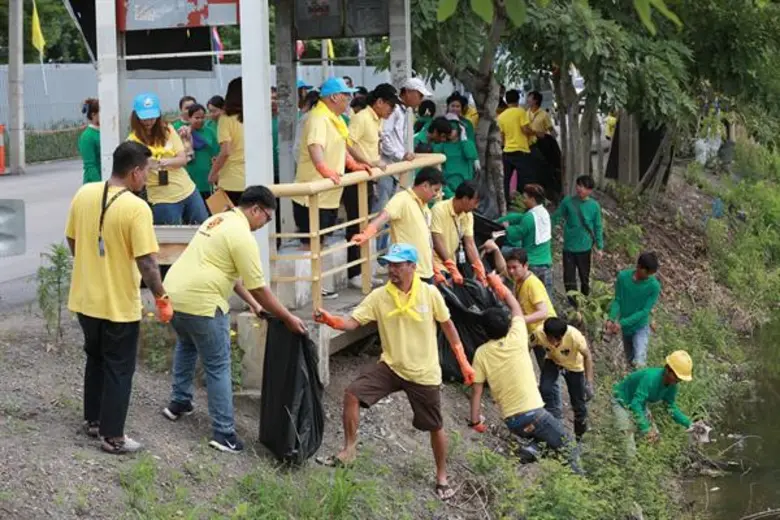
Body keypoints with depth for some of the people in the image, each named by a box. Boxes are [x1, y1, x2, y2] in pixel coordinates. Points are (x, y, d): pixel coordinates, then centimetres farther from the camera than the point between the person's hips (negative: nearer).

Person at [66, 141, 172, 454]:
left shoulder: (84, 194, -2)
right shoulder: (136, 208, -22)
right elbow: (146, 262, -22)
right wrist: (161, 298, -10)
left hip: (85, 298, 6)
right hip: (119, 304, -6)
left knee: (95, 360, 24)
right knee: (118, 369, 7)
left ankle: (93, 421, 35)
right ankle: (112, 437, 13)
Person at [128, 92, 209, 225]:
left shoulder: (167, 131, 3)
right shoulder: (134, 141, -6)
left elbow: (183, 159, -2)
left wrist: (167, 161, -24)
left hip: (188, 191, 4)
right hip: (162, 201, -4)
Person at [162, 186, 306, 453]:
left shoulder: (220, 220, 18)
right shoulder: (242, 236, -11)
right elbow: (259, 288, -10)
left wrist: (252, 304, 25)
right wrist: (288, 318, -1)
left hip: (173, 292, 9)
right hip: (200, 303, -9)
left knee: (186, 345, 34)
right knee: (218, 368, 0)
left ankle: (179, 403, 42)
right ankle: (224, 433, 2)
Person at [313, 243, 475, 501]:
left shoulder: (430, 294, -11)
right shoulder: (379, 297, -9)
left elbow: (447, 325, 1)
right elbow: (353, 322, -13)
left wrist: (464, 362, 3)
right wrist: (330, 320, -35)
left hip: (424, 373, -2)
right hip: (391, 366, 2)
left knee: (435, 427, 8)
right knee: (353, 393, -18)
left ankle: (442, 477, 29)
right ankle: (349, 450, -3)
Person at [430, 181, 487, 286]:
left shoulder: (468, 216, 4)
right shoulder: (439, 210, -16)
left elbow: (470, 244, 3)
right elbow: (437, 242, -22)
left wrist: (480, 271, -8)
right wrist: (453, 269, -27)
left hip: (451, 265, 7)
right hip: (436, 262, -7)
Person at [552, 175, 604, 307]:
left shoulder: (594, 206, -5)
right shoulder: (568, 201, -7)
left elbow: (598, 228, 1)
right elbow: (556, 218, 1)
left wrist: (599, 247, 0)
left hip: (585, 247, 0)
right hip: (569, 247, 0)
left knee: (585, 277, 15)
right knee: (569, 277, 2)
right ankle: (573, 304, 14)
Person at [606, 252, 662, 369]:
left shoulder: (654, 286, -20)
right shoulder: (623, 276, -13)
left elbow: (645, 311, -20)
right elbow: (617, 300, -6)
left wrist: (622, 323, -26)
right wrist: (611, 319, -22)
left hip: (641, 327, -3)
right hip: (625, 328, 3)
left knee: (638, 362, -25)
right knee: (630, 360, 19)